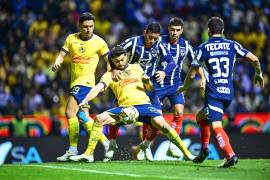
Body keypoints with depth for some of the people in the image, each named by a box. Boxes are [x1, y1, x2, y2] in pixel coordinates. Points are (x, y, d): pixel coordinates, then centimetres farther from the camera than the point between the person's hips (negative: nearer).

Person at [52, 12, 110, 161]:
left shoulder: (99, 42, -5)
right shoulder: (71, 39, 5)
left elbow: (109, 60, 2)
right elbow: (62, 54, 3)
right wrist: (57, 62, -19)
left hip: (86, 81, -6)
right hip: (75, 82, 6)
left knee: (70, 112, -18)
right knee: (83, 116, 11)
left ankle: (72, 150, -15)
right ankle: (105, 141, 24)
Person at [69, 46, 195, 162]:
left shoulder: (136, 67, 18)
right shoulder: (109, 75, 13)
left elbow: (151, 89, 21)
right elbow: (98, 88, -3)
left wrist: (147, 82, -2)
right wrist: (86, 100, -21)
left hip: (143, 104, -1)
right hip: (124, 108, 1)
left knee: (161, 124, -24)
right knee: (99, 119, -20)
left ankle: (186, 152, -12)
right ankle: (88, 154, -11)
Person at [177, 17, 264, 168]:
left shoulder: (203, 48, 1)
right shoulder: (232, 45, 7)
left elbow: (192, 74, 6)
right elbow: (254, 59, 4)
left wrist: (184, 88, 26)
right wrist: (259, 74, 24)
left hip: (213, 94, -5)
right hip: (229, 93, 5)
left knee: (216, 126, -14)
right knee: (201, 117, 25)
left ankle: (231, 155, -31)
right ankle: (204, 149, 20)